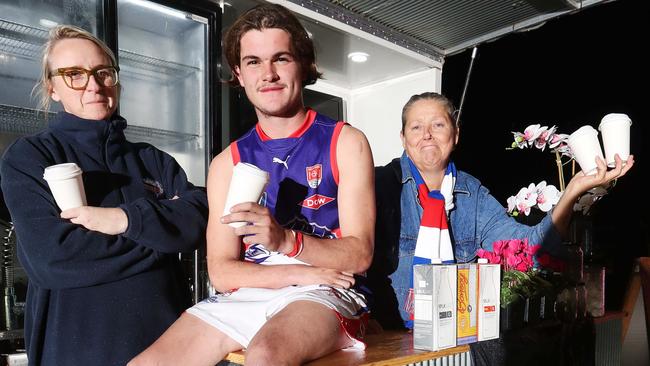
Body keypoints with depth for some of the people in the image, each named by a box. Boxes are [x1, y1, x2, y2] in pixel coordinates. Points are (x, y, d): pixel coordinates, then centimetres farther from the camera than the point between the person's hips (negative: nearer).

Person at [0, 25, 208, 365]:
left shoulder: (153, 160, 8)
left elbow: (200, 219, -6)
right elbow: (51, 256, -18)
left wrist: (128, 219, -21)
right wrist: (161, 224, -12)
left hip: (167, 334, 4)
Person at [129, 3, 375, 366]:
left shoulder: (345, 143, 1)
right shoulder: (228, 162, 9)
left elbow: (360, 254, -6)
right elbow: (222, 272, 3)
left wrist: (286, 241, -24)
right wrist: (296, 272, -13)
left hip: (325, 295, -3)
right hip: (246, 297, 4)